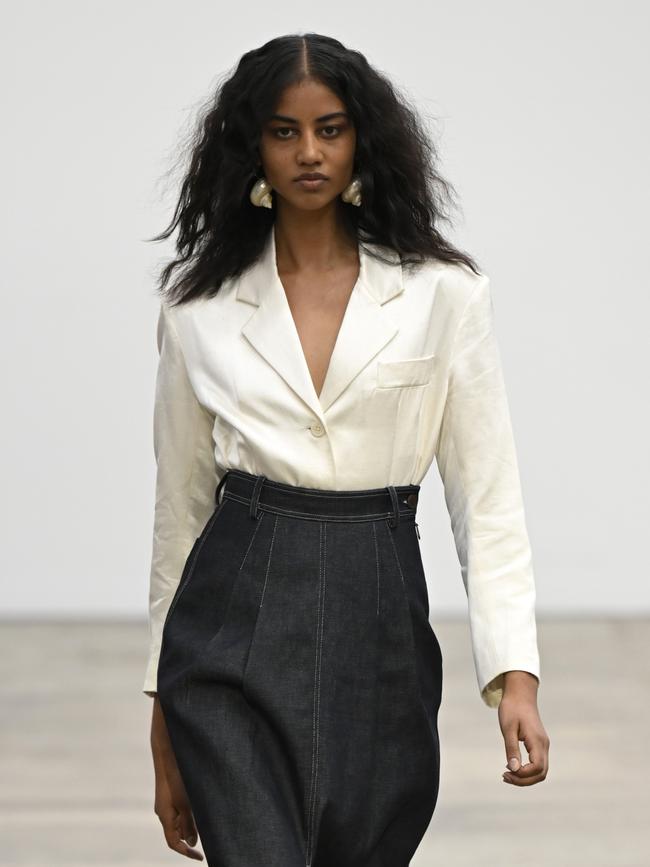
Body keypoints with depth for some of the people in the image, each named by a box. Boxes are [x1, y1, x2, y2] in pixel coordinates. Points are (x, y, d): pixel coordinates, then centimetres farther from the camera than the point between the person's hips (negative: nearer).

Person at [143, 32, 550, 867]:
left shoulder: (443, 294, 1)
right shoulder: (199, 303, 5)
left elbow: (487, 496, -1)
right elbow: (181, 508, 11)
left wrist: (515, 674, -13)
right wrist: (166, 713, 11)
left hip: (379, 632, 1)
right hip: (235, 636, -1)